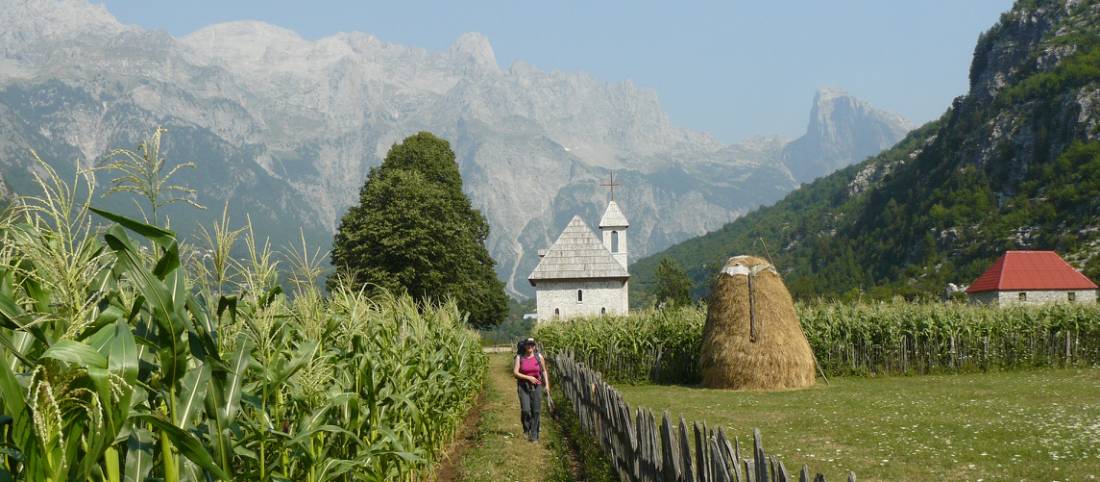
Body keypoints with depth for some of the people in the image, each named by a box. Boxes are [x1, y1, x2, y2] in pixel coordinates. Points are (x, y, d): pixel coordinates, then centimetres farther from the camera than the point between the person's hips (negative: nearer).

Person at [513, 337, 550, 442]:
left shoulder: (539, 357, 0)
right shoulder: (519, 357, -4)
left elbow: (544, 371, 12)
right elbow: (515, 373, -8)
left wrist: (547, 384, 5)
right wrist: (528, 377, -16)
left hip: (536, 386, 1)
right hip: (523, 386, -1)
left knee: (536, 411, -3)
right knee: (525, 410, -14)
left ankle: (534, 435, 7)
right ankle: (526, 429, 15)